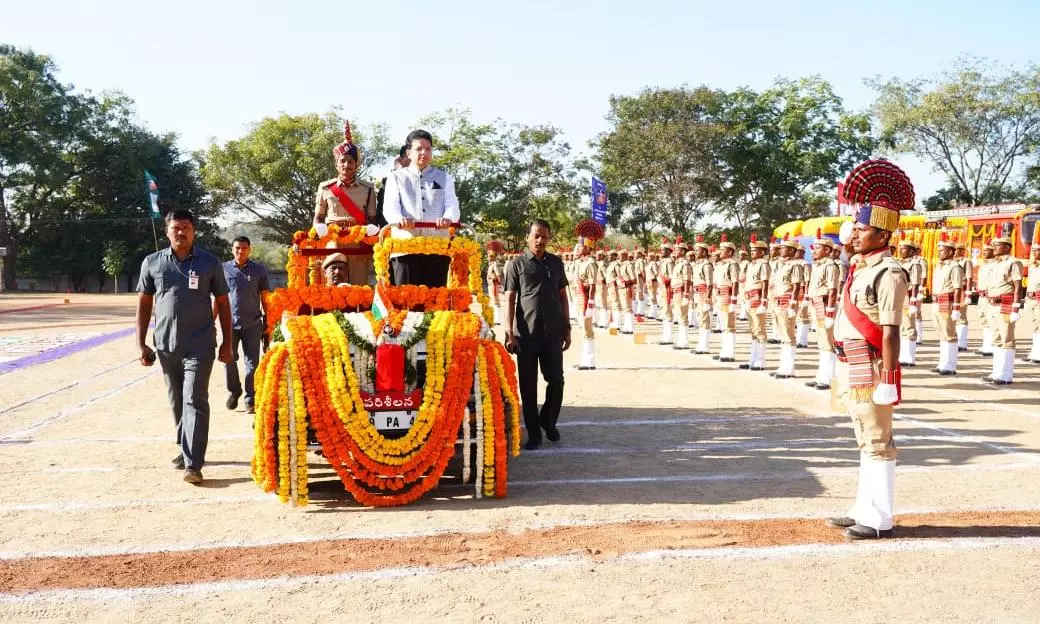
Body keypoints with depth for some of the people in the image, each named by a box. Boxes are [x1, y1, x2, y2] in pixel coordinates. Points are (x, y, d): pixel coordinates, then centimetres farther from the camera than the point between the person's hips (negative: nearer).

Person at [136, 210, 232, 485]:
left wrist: (226, 343, 2)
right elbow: (144, 303, 11)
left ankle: (193, 464, -13)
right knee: (177, 401, 14)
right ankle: (187, 449, 31)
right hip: (166, 345, 3)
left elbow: (222, 303, 6)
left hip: (200, 344, -3)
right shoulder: (152, 263, 6)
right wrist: (141, 344, 7)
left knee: (195, 400, -10)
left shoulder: (210, 263, 2)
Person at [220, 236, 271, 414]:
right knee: (229, 359, -2)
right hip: (230, 323, 0)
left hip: (252, 324, 0)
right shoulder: (224, 269, 6)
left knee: (252, 363, 1)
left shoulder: (258, 270, 6)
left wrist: (267, 322, 4)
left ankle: (250, 400, 8)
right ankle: (233, 391, 22)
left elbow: (265, 298, 8)